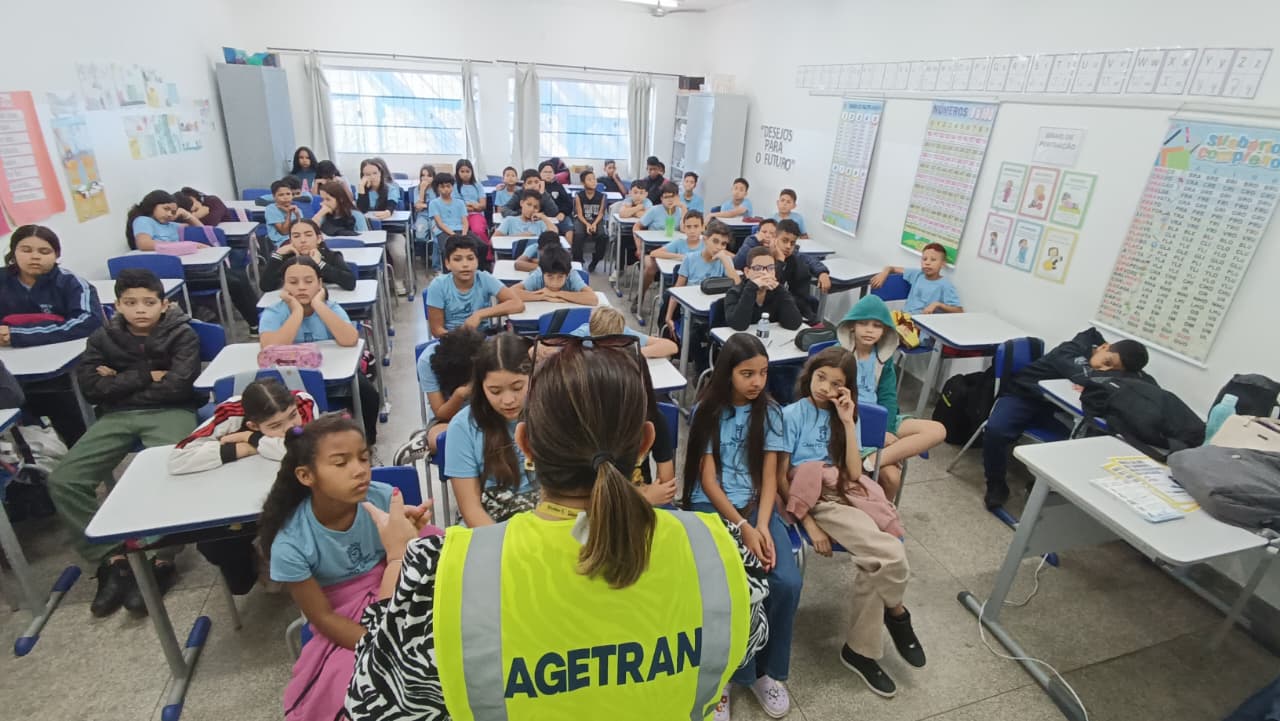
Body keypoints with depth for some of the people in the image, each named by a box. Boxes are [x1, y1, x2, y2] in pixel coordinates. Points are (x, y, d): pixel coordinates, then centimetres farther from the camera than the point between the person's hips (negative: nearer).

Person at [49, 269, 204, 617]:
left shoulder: (181, 334, 2)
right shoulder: (102, 337, 13)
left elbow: (179, 385, -11)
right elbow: (90, 387, 0)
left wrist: (121, 384, -1)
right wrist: (147, 375, -5)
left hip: (170, 412, -4)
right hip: (117, 417, 4)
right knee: (63, 481, -16)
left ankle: (163, 560, -15)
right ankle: (112, 558, -7)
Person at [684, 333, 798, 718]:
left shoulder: (769, 412, 5)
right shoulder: (708, 411, -2)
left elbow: (769, 477, 2)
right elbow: (708, 478, -6)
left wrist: (762, 525, -14)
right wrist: (743, 527, -15)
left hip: (758, 506, 3)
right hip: (712, 506, -2)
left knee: (788, 582, -20)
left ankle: (767, 669, 7)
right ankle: (733, 670, 3)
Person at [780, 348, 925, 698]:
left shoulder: (844, 415, 14)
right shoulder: (793, 414, -1)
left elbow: (854, 473, 1)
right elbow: (781, 477, -5)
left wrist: (847, 422, -5)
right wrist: (808, 524, -13)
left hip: (848, 496, 5)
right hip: (816, 501, -5)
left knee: (875, 565, -18)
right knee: (891, 556, -22)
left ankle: (860, 651, 6)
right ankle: (896, 612, 11)